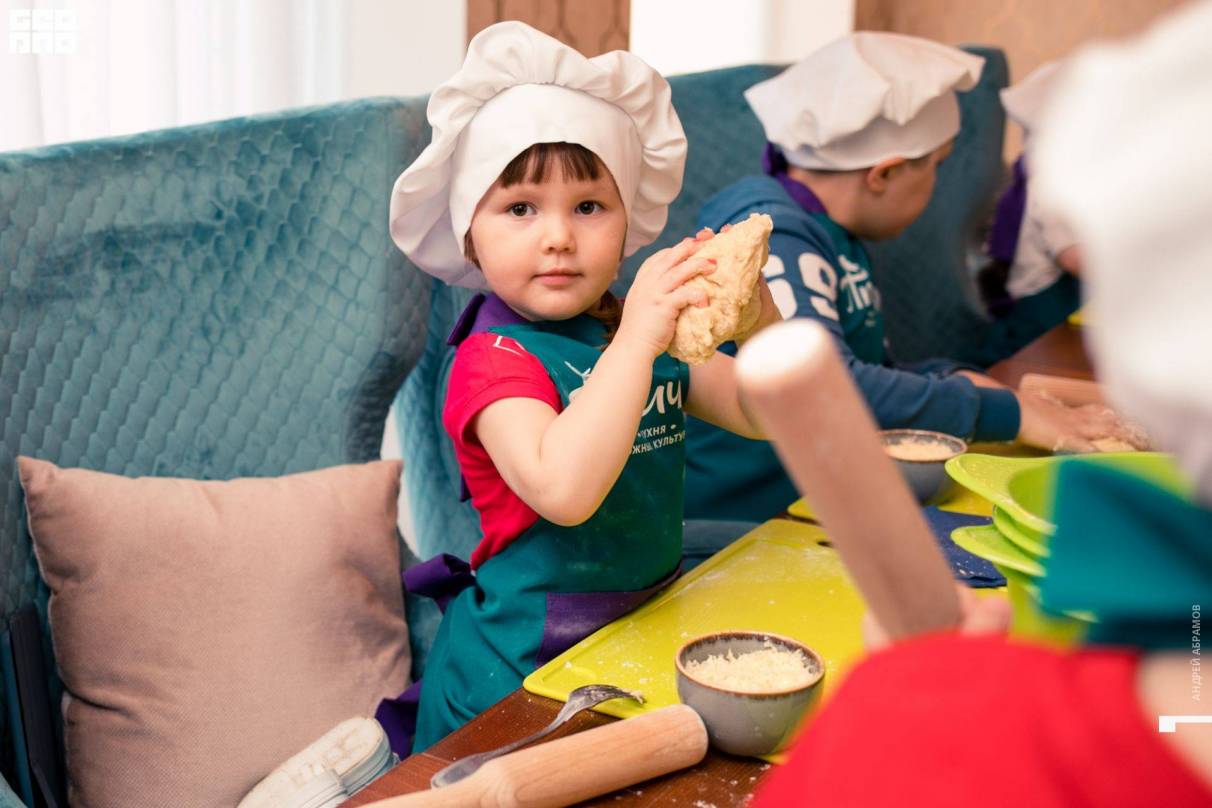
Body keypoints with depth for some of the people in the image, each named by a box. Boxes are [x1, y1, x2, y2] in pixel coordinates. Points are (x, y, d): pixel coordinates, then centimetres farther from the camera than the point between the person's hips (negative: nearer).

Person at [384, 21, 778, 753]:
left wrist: (758, 315, -17)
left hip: (647, 631, 7)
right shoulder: (495, 357, -18)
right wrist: (635, 341, -37)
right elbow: (564, 490, -35)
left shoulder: (641, 329, 5)